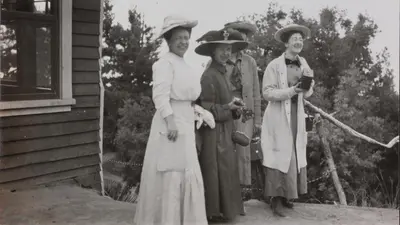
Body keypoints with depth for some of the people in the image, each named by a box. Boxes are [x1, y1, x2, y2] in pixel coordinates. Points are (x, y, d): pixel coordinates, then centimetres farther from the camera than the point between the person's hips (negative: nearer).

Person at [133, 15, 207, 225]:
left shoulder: (184, 65, 16)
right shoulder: (165, 62, -12)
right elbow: (160, 96, -21)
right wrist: (171, 122, -27)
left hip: (185, 123, 9)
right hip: (171, 123, -9)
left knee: (186, 171, 14)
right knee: (171, 172, -2)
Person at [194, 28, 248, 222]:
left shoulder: (221, 74, 13)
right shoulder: (209, 76, -16)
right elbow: (206, 109, -18)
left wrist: (235, 107, 0)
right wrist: (228, 107, -22)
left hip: (224, 132, 10)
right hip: (214, 133, -10)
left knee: (225, 171, 13)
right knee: (216, 171, -3)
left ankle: (222, 208, 22)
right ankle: (214, 211, 7)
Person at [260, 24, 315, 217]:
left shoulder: (303, 64, 6)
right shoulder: (274, 65, -10)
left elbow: (307, 94, 10)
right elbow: (267, 93, -14)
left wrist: (308, 84, -12)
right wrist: (291, 90, -23)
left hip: (297, 114, 6)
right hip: (278, 116, -6)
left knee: (294, 155, 10)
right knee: (280, 155, -4)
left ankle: (286, 196, 22)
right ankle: (276, 199, 4)